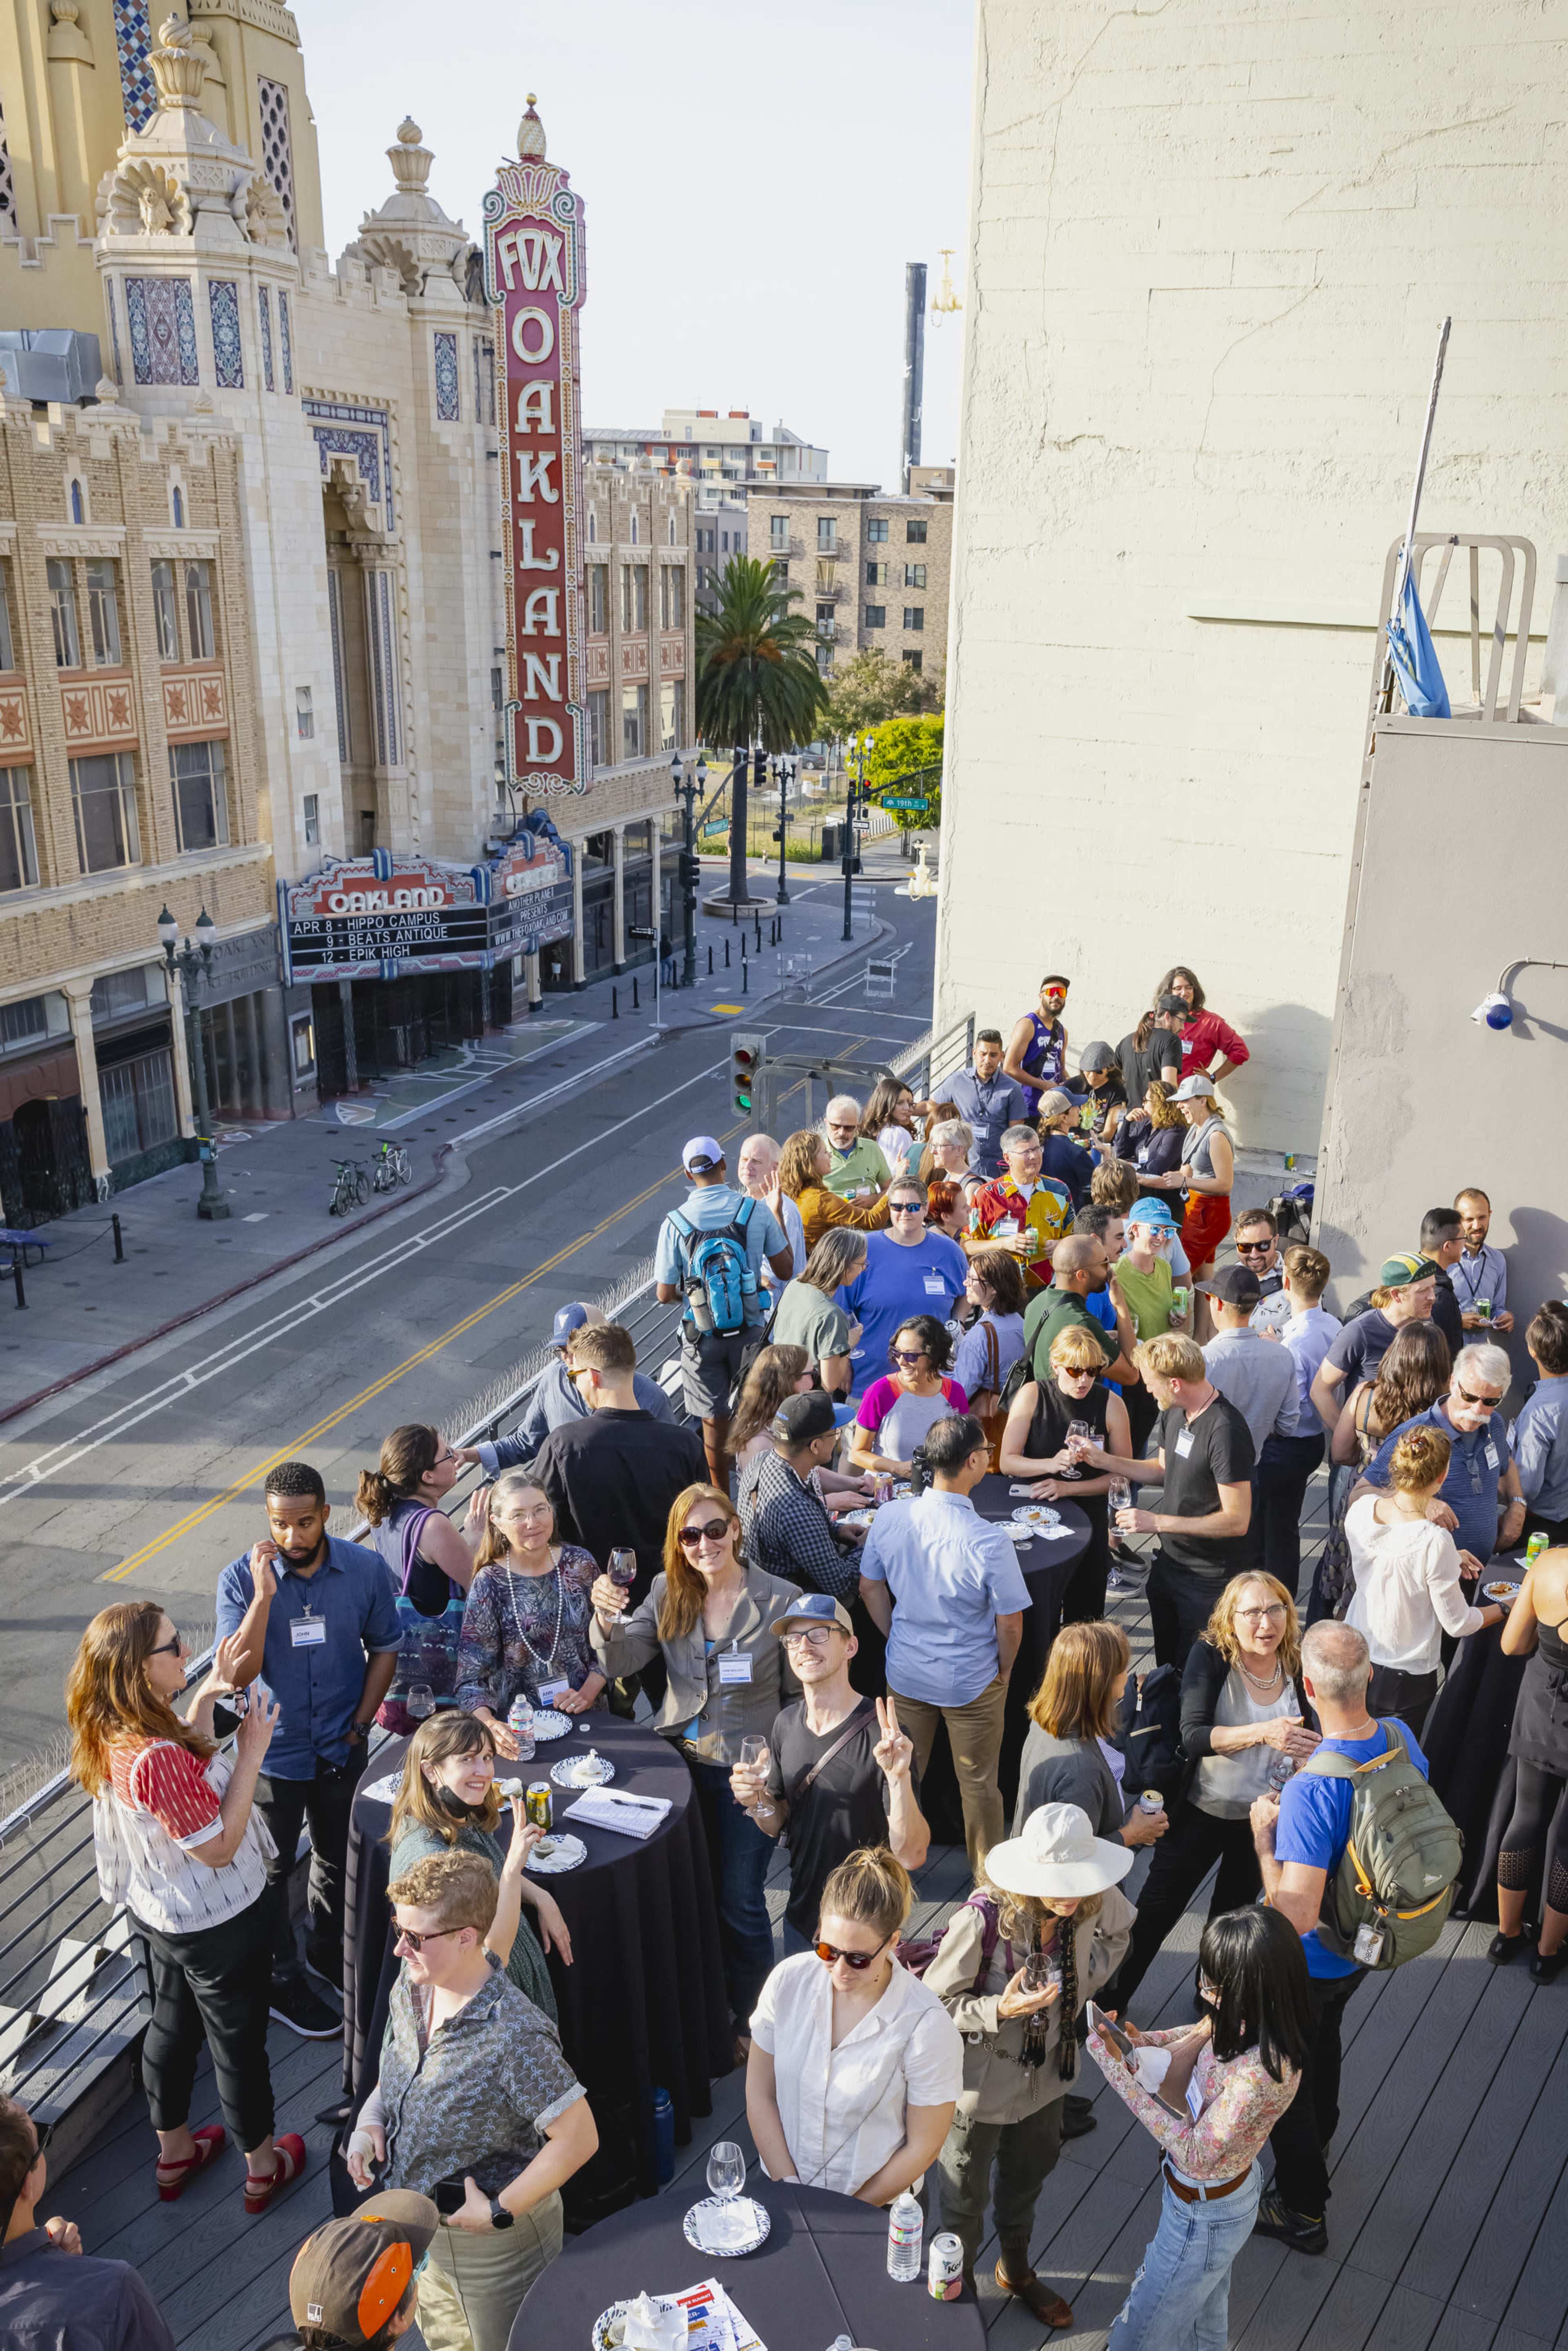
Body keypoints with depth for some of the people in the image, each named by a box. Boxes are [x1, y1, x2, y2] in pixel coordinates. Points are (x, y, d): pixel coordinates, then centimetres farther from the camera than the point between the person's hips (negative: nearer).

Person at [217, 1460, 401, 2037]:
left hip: (341, 1747, 3)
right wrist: (264, 1594, -36)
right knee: (272, 1870, 15)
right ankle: (282, 1984, 36)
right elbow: (239, 1674, -28)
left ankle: (329, 1953, 48)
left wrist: (362, 1722, -4)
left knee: (339, 1858, 23)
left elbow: (384, 1646, 0)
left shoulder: (365, 1568, -14)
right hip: (273, 1751, -3)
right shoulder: (241, 1579, -21)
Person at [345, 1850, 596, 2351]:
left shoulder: (515, 2038, -36)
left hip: (494, 2241, -7)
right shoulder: (410, 1986, -13)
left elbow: (579, 2138, -30)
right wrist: (369, 2123, -10)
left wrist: (501, 2212, -23)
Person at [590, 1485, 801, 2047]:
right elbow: (623, 1660, -9)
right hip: (682, 1758, 4)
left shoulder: (781, 1599, -13)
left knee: (739, 1902, 7)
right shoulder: (669, 1592, -2)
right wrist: (607, 1619, -29)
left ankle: (749, 2020, 30)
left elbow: (801, 1694, -7)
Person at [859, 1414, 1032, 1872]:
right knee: (978, 1782, 18)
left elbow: (870, 1588, -2)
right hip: (971, 1681, -4)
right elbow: (1010, 1625, -17)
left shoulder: (888, 1517, -17)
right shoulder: (990, 1543, -29)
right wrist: (1003, 1672, 3)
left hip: (905, 1673, 4)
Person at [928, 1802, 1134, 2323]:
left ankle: (1016, 2269, 56)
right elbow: (936, 2001, -24)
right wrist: (1000, 2011, -38)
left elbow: (1120, 1930, 6)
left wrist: (1081, 1989, -2)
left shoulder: (1093, 1904, -20)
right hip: (982, 2081, -5)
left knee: (1028, 2177, 29)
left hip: (1048, 2070, 5)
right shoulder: (982, 1918, -36)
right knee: (966, 2197, 17)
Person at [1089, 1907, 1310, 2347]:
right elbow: (1205, 2032, 7)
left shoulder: (1260, 2070, -40)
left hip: (1204, 2218, -7)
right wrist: (1149, 2041, -12)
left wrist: (1119, 2074, -34)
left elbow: (1195, 2155, -34)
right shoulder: (1248, 2020, -16)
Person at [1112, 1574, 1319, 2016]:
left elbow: (1306, 1739, 0)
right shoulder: (1210, 1656, -22)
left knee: (1234, 1912, 25)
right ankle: (1112, 1999, 30)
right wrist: (1263, 1733, -42)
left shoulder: (1297, 1664, -13)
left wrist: (1305, 1757, -23)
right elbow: (1193, 1735, -30)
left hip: (1264, 1816, 3)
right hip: (1203, 1812, -3)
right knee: (1156, 1911, 9)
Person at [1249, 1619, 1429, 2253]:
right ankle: (1317, 2142, 60)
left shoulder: (1313, 1789, -41)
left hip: (1308, 1963, -7)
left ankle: (1301, 2211, 38)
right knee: (1323, 2040, 35)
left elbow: (1296, 1916, -39)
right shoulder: (1402, 1740, -18)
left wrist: (1263, 1838, -26)